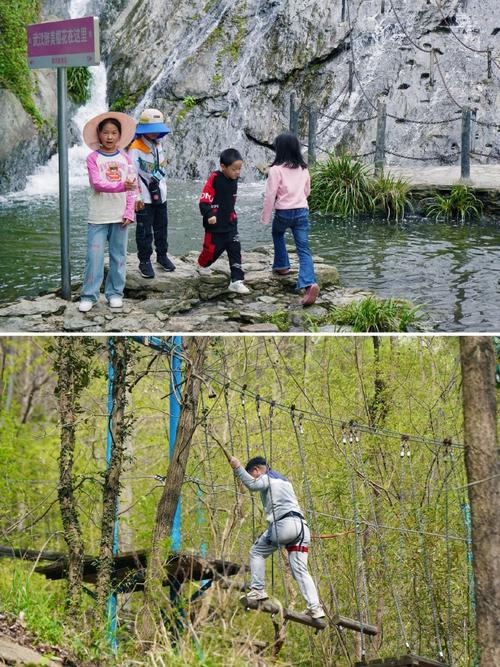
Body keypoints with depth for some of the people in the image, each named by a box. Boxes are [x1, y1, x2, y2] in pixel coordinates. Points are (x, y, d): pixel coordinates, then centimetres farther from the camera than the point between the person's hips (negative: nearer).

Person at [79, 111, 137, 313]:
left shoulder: (125, 158, 6)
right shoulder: (93, 158, -3)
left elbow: (131, 189, 5)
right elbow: (97, 184, -15)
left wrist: (129, 212, -4)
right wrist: (121, 186, -28)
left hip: (120, 216, 3)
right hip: (98, 217, -3)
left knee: (118, 256, 7)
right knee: (94, 257, -4)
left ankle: (115, 293, 18)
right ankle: (89, 296, 2)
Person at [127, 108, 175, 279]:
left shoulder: (157, 145, 8)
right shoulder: (135, 149, -16)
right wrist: (136, 197, -21)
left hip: (160, 194, 7)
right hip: (144, 198, -7)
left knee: (161, 227, 17)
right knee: (144, 231, 0)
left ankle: (162, 255, 32)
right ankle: (144, 261, 9)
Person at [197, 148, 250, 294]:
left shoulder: (234, 180, 3)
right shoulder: (214, 179, -18)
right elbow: (204, 201, -23)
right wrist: (209, 215, -36)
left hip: (230, 224, 6)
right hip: (214, 226, -6)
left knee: (235, 250, -3)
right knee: (211, 251, 7)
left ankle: (236, 281, -4)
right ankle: (201, 266, 39)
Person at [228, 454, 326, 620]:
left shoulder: (267, 478, 6)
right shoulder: (284, 480, 33)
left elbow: (253, 484, -16)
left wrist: (237, 468, -14)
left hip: (284, 524, -8)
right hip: (302, 526, 8)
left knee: (257, 552, 11)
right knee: (300, 570, 4)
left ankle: (257, 590, 1)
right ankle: (315, 607, -9)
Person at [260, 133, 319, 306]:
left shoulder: (276, 170, -10)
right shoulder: (304, 169, 7)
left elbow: (270, 196, -9)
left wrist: (265, 218, 0)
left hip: (283, 213, -3)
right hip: (302, 211, 3)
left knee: (277, 234, 31)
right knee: (303, 249, -3)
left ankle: (282, 265, 38)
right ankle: (309, 283, -21)